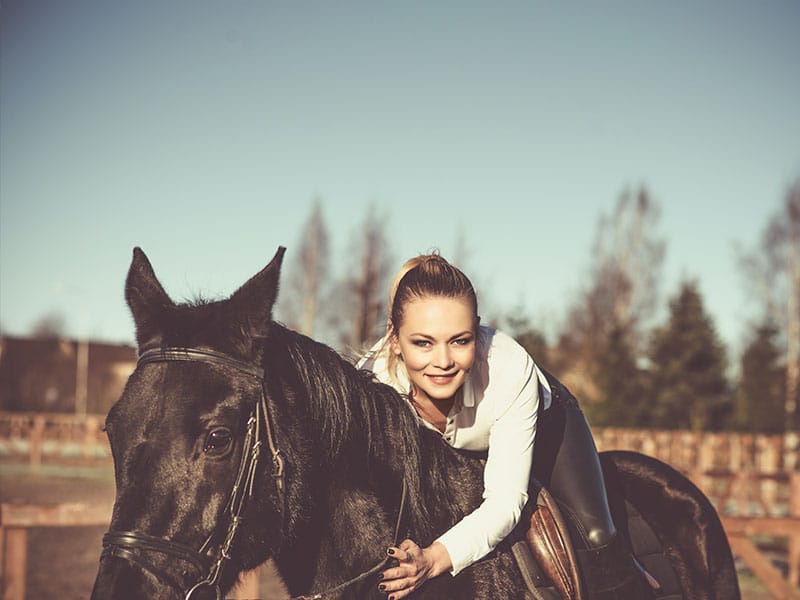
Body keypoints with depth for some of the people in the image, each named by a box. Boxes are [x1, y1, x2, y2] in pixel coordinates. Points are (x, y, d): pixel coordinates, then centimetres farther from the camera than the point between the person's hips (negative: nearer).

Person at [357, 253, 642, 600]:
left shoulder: (511, 368, -41)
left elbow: (505, 500, -39)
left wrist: (433, 560, -54)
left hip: (541, 421, -1)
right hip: (434, 454, 2)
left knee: (595, 536, -14)